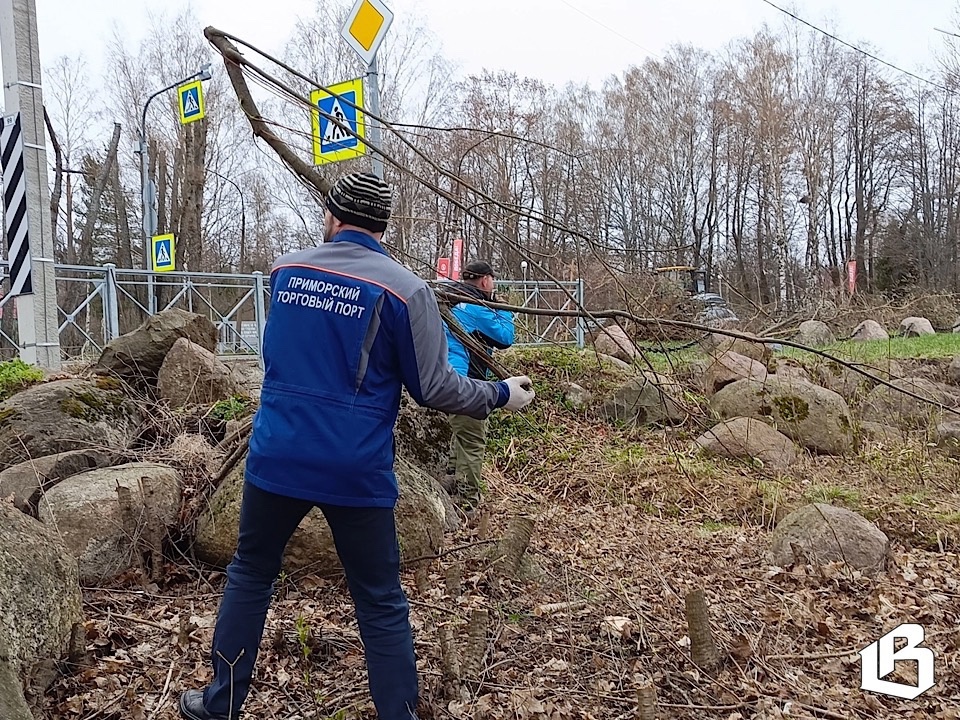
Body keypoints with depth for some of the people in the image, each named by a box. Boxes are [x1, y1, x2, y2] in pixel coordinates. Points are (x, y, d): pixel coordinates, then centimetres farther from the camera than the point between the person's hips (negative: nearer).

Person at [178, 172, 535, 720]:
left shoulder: (285, 270, 5)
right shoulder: (405, 290, -10)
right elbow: (435, 388, -8)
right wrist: (501, 394, 6)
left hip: (277, 459, 4)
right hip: (357, 472, -3)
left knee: (251, 575, 22)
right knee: (381, 604, 9)